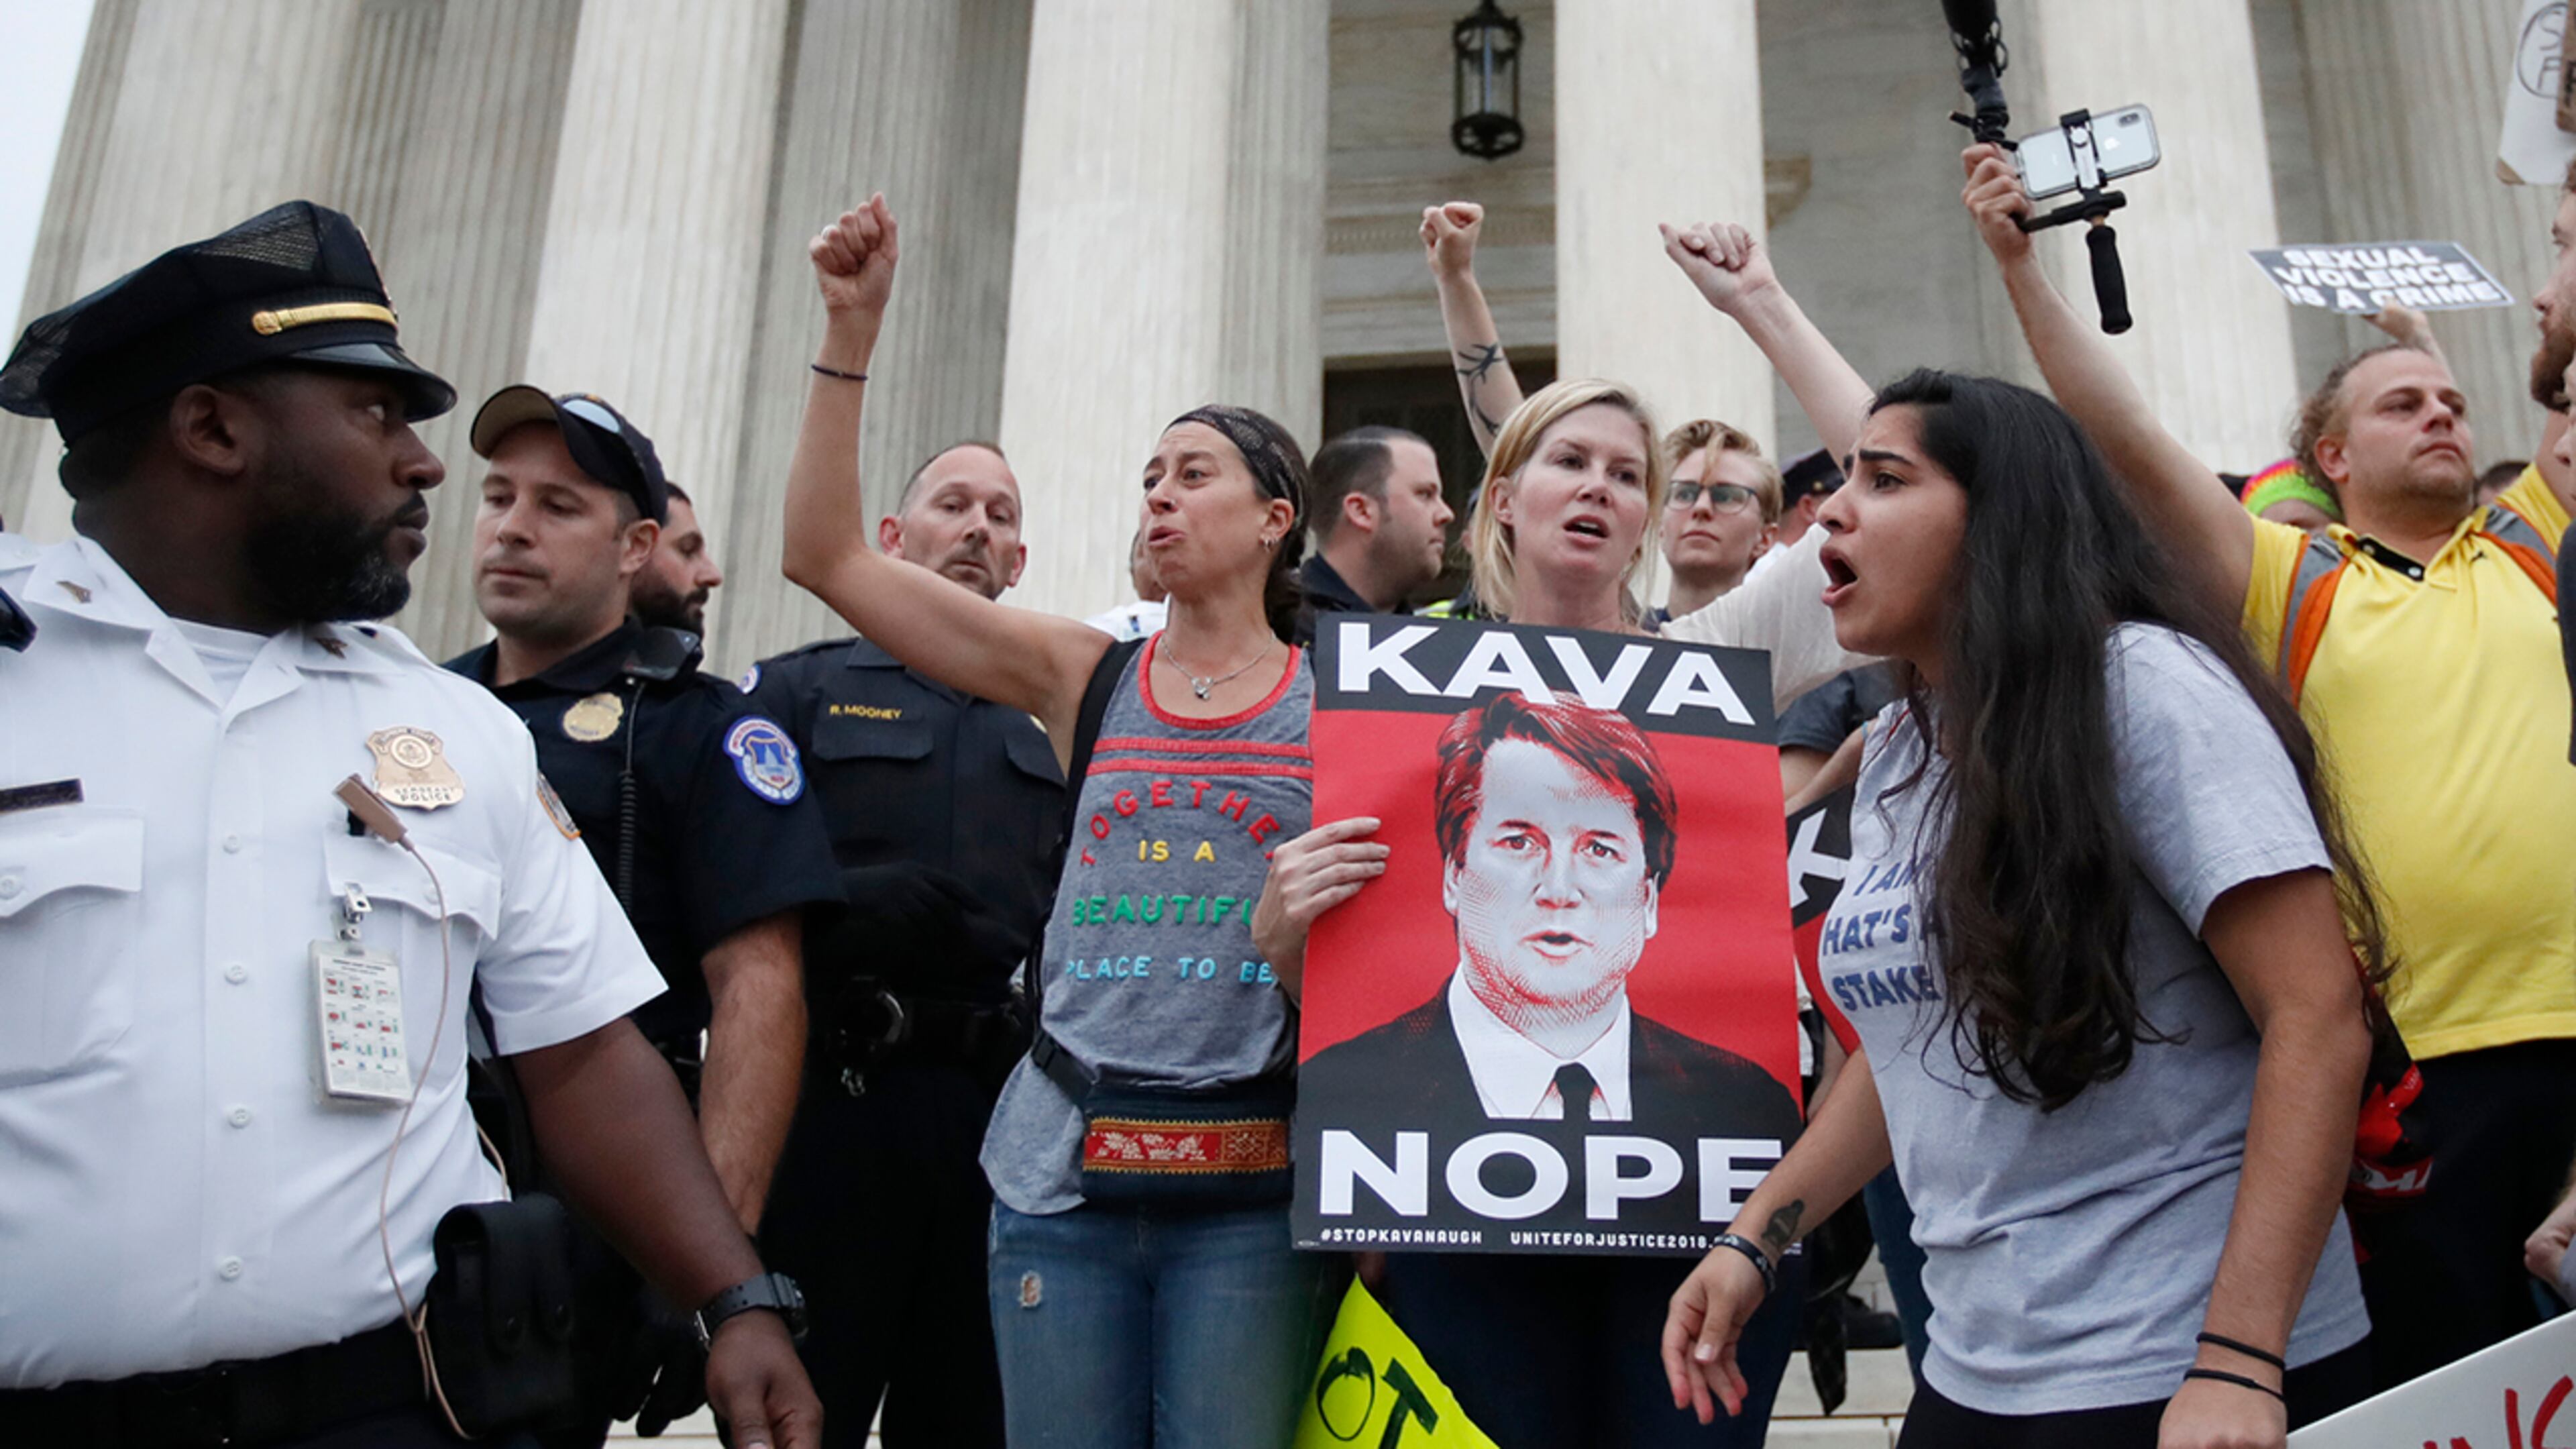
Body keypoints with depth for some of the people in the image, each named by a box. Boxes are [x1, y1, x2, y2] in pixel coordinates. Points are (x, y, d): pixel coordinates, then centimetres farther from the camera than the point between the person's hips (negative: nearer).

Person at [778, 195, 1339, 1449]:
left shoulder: (1338, 701, 4)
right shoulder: (1079, 678, 8)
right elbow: (827, 554, 4)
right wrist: (852, 330, -1)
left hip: (1251, 1183, -2)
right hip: (1063, 1170, 2)